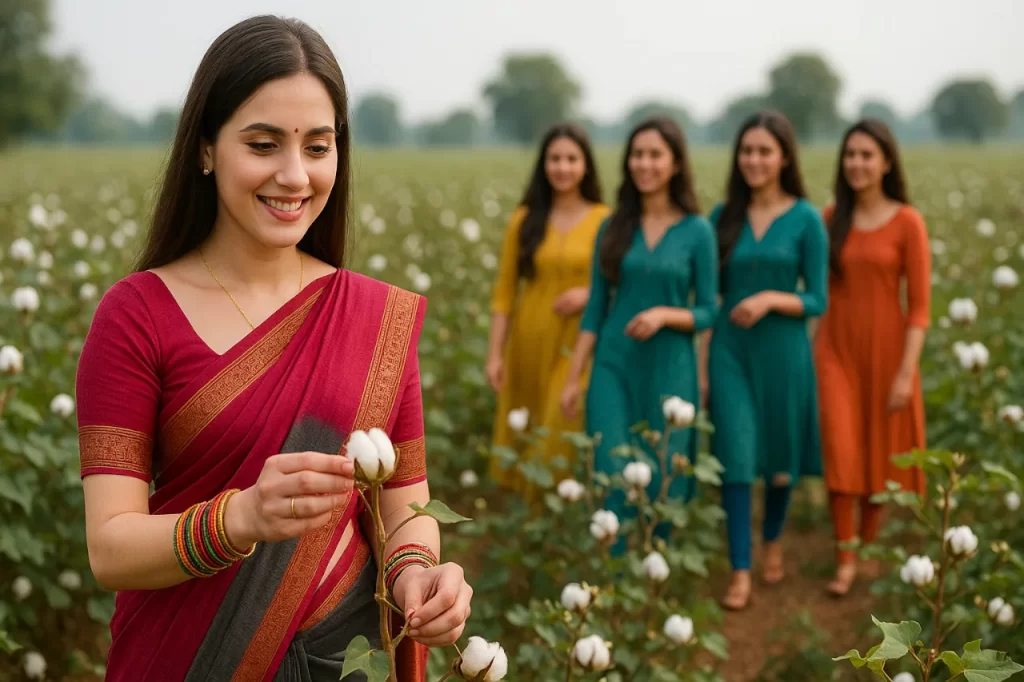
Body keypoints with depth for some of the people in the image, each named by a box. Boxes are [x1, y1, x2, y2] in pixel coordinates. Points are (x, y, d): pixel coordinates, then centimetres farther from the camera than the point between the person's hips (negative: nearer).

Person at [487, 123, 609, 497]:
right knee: (523, 445, 7)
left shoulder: (604, 220, -1)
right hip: (529, 344, 3)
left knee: (565, 439, -10)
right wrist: (495, 353, 0)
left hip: (577, 346, -3)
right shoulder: (525, 219, 5)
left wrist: (590, 294, -15)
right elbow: (504, 291, 5)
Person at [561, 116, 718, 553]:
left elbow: (707, 312, 0)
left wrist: (664, 314, -19)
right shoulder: (613, 227, 4)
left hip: (670, 370, -1)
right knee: (615, 480, -5)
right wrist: (573, 377, 4)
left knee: (663, 484, 5)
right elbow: (595, 309, 7)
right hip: (614, 367, 1)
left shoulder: (697, 231, -2)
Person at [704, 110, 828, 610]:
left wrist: (771, 298, -21)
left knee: (781, 456, 14)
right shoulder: (724, 216, 3)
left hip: (783, 352, -1)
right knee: (736, 457, -4)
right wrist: (700, 362, 4)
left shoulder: (806, 220, -4)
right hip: (731, 351, 1)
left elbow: (817, 301, -3)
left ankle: (773, 541, 39)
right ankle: (740, 570, 3)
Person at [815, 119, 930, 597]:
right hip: (836, 348, 2)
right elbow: (819, 288, 8)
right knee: (841, 451, -6)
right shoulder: (831, 218, 2)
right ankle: (845, 558, 5)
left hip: (885, 348, -2)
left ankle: (867, 546, 29)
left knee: (877, 453, 10)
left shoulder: (907, 222, -8)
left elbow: (919, 306, -8)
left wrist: (906, 372, -13)